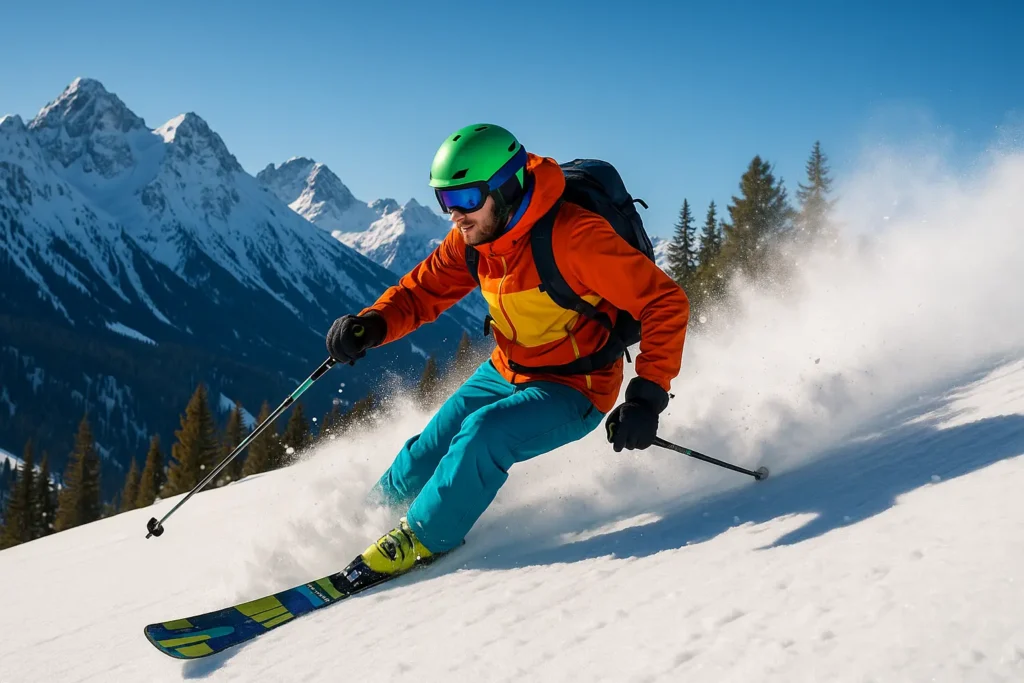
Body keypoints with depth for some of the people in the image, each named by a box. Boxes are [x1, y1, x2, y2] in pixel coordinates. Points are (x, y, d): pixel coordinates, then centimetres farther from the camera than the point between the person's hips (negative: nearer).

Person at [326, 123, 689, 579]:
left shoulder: (573, 237, -30)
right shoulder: (474, 237, -9)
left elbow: (664, 302, -27)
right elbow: (423, 290, 3)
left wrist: (647, 396, -34)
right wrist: (372, 325, -18)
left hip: (573, 390, -6)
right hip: (506, 372, 7)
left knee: (483, 434, -27)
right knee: (428, 452, 3)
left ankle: (422, 539, -7)